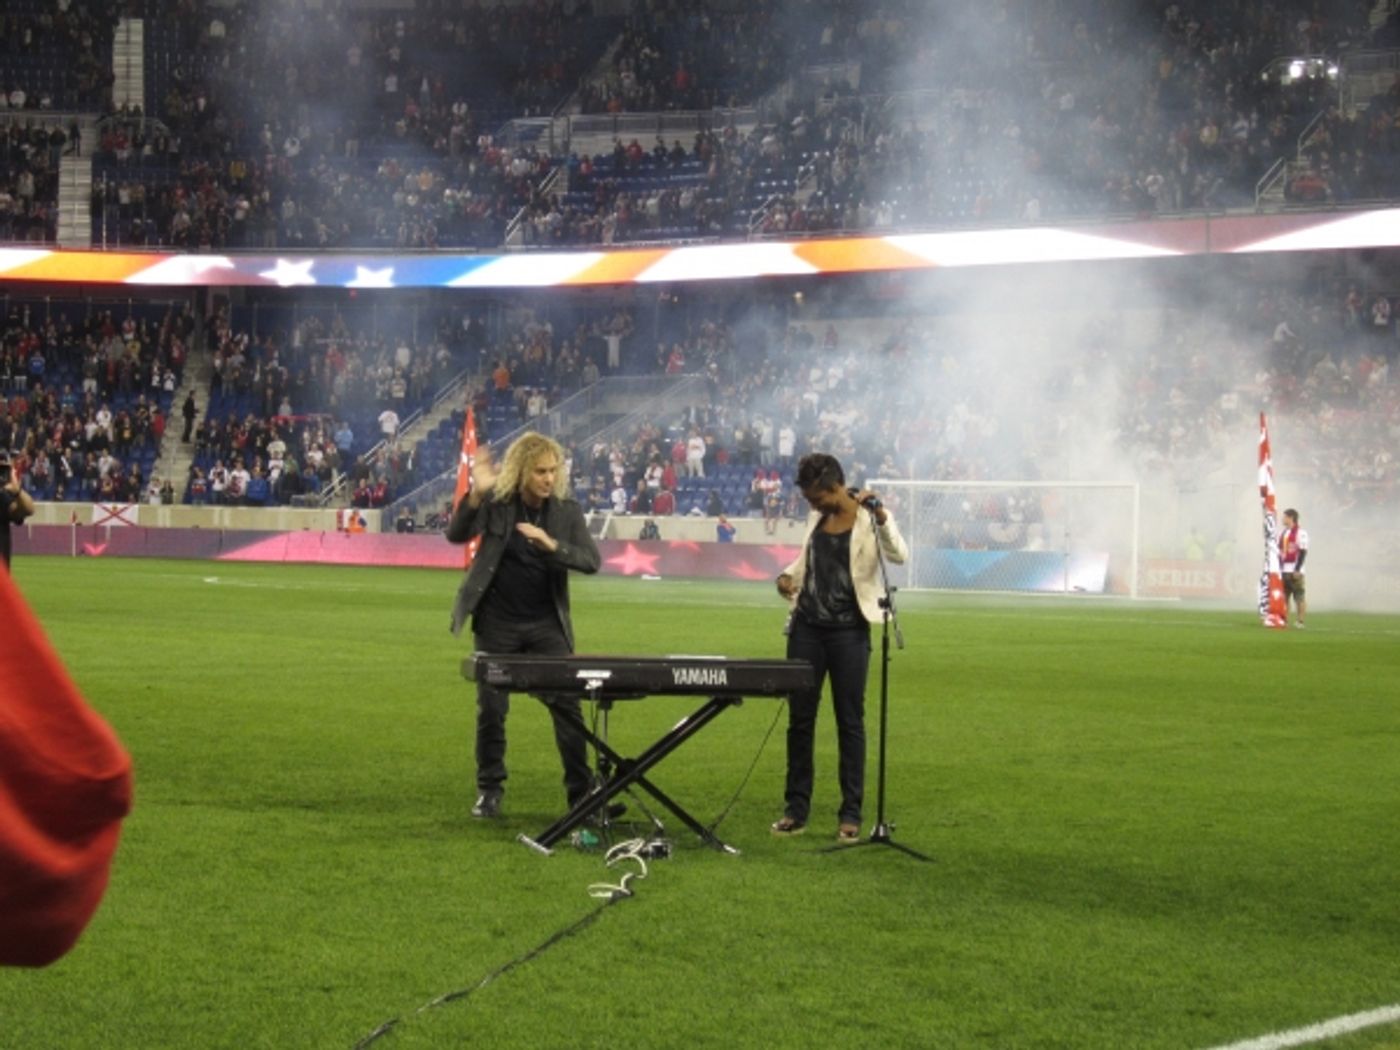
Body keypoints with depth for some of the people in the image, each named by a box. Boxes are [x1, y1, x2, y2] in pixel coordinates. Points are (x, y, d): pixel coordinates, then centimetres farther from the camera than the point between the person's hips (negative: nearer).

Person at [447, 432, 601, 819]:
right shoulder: (496, 501, -5)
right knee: (491, 708, 5)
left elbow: (592, 561, -11)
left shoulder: (566, 511, -3)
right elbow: (456, 534, -18)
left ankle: (581, 792, 2)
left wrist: (551, 544, -27)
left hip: (546, 624, 1)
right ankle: (490, 790, 18)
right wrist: (475, 493, -32)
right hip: (497, 622, 0)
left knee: (567, 705, -5)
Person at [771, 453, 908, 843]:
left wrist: (880, 516, -35)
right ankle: (796, 808, 15)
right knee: (799, 717, 7)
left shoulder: (870, 518, -7)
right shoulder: (817, 517, 10)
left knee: (850, 720, 0)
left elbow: (899, 555, -22)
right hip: (807, 627, 5)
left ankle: (851, 814, 7)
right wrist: (789, 575, 3)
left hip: (849, 630, -5)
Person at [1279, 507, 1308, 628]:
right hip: (1283, 571, 8)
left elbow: (1303, 552, -14)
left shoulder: (1300, 532, -9)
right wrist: (1278, 568, 15)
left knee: (1299, 597, -6)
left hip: (1295, 571, -8)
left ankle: (1300, 621, -4)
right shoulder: (1283, 533, 18)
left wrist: (1297, 570, -19)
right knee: (1283, 597, 9)